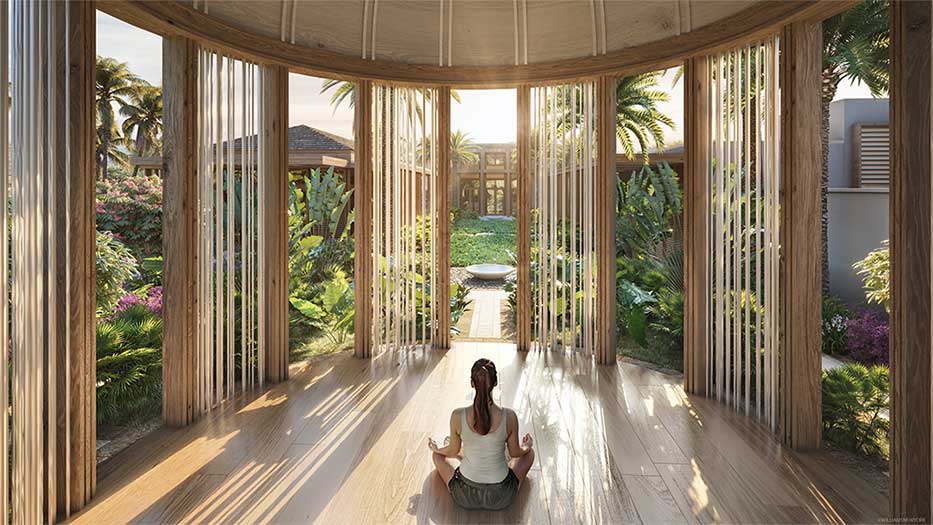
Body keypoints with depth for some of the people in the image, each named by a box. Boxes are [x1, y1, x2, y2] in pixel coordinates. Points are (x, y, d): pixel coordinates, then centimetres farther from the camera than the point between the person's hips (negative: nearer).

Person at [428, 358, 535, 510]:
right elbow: (515, 453, -2)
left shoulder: (458, 416, -19)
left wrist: (436, 449, 22)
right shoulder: (509, 417, -19)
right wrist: (526, 447, 22)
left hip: (464, 496, 0)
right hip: (501, 498, 0)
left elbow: (453, 451, -1)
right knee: (529, 452, 27)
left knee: (438, 454, 29)